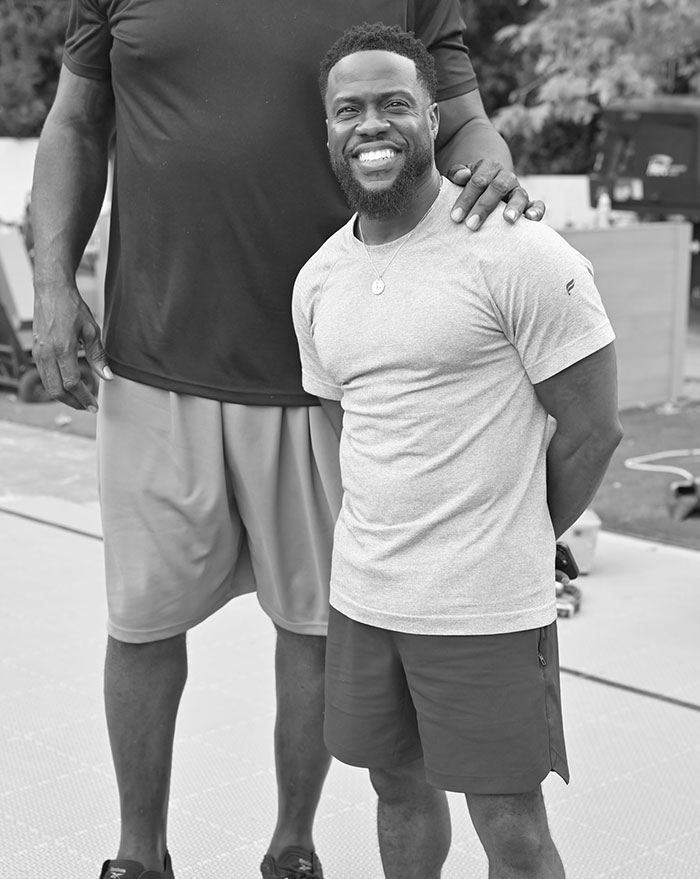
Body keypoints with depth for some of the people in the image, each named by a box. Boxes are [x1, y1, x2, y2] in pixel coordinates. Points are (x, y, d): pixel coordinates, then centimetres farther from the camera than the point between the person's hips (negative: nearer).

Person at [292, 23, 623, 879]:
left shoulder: (518, 255, -14)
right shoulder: (317, 281, 5)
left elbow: (591, 429, -8)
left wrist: (504, 544, 4)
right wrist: (390, 546, 12)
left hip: (487, 608, -5)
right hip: (362, 595, 6)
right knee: (399, 788, 21)